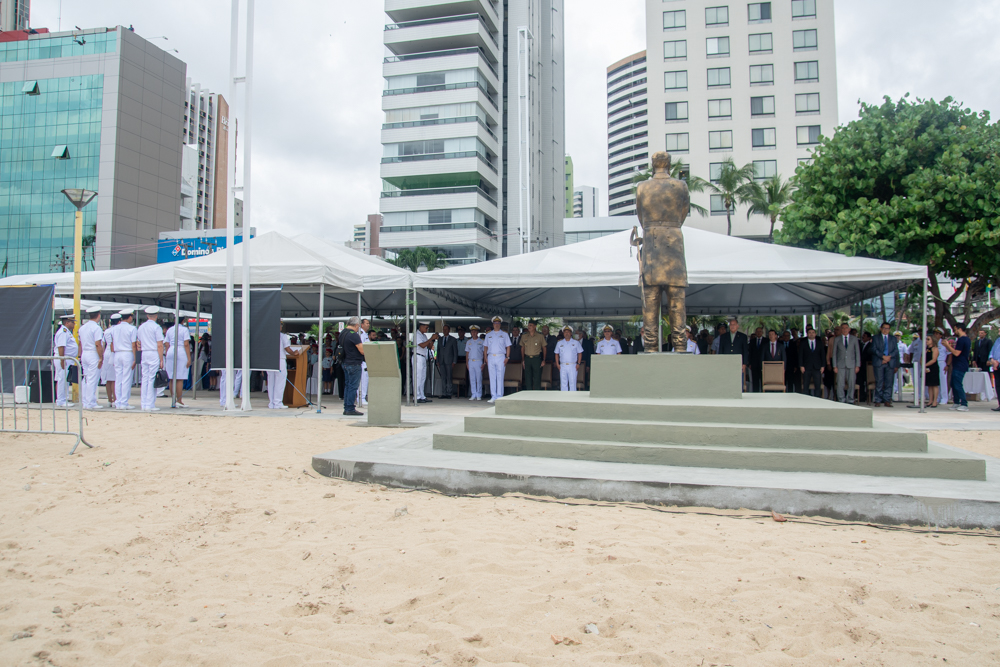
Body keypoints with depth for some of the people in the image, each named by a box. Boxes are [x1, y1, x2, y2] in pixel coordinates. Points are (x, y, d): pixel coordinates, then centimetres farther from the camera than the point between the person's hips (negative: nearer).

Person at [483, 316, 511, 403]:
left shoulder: (504, 334, 8)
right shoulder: (488, 335, 15)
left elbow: (508, 347, 5)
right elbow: (485, 347, 15)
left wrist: (507, 357, -5)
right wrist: (486, 358, 4)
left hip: (501, 357, -3)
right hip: (491, 357, 3)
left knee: (500, 378, -5)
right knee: (492, 378, 1)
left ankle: (499, 397, -3)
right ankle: (493, 396, 4)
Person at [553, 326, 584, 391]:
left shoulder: (576, 342, 7)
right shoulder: (559, 343, 13)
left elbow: (580, 353, 7)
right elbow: (556, 354, 15)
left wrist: (578, 364, -3)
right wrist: (557, 364, 5)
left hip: (572, 366, -2)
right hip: (562, 366, 2)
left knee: (572, 383, -5)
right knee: (563, 383, 1)